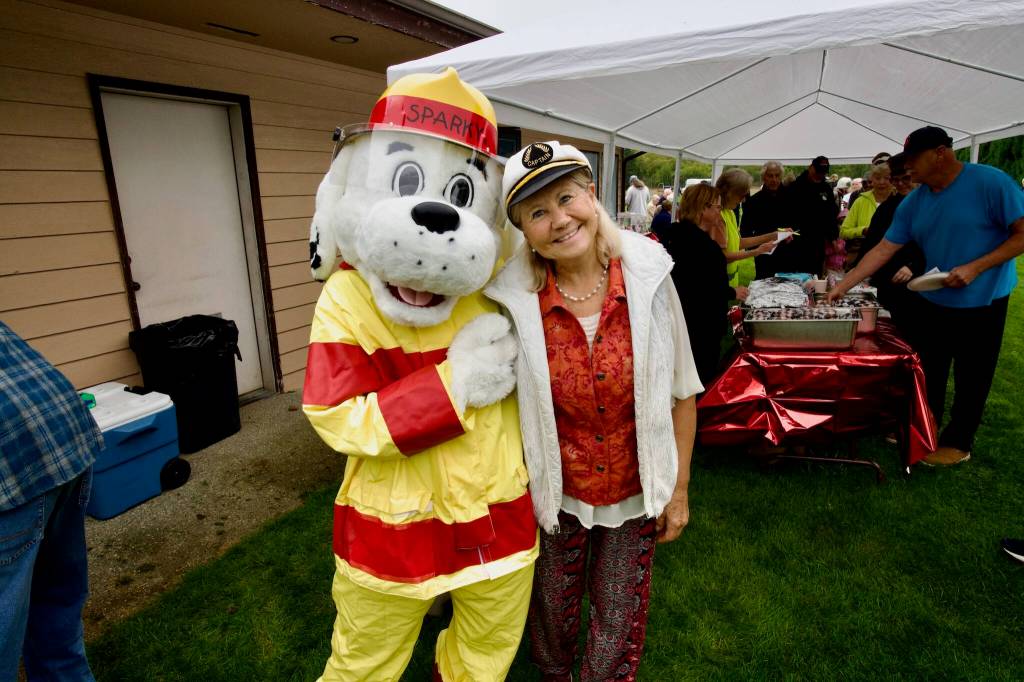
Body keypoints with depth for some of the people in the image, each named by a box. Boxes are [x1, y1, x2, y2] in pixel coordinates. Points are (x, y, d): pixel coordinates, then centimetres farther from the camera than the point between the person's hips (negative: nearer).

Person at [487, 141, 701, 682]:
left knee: (619, 627, 21)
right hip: (555, 493, 0)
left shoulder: (648, 276, -16)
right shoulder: (514, 298, -19)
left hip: (637, 491, 1)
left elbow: (681, 392, -6)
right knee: (553, 615, 25)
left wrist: (679, 489, -1)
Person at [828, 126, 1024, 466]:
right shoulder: (914, 201, -1)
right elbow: (883, 250, -1)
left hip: (982, 301, -5)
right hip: (933, 299, 5)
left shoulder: (991, 182, -16)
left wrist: (974, 268, -25)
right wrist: (843, 285, -7)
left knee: (970, 377, 9)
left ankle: (957, 443, 24)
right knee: (928, 371, 16)